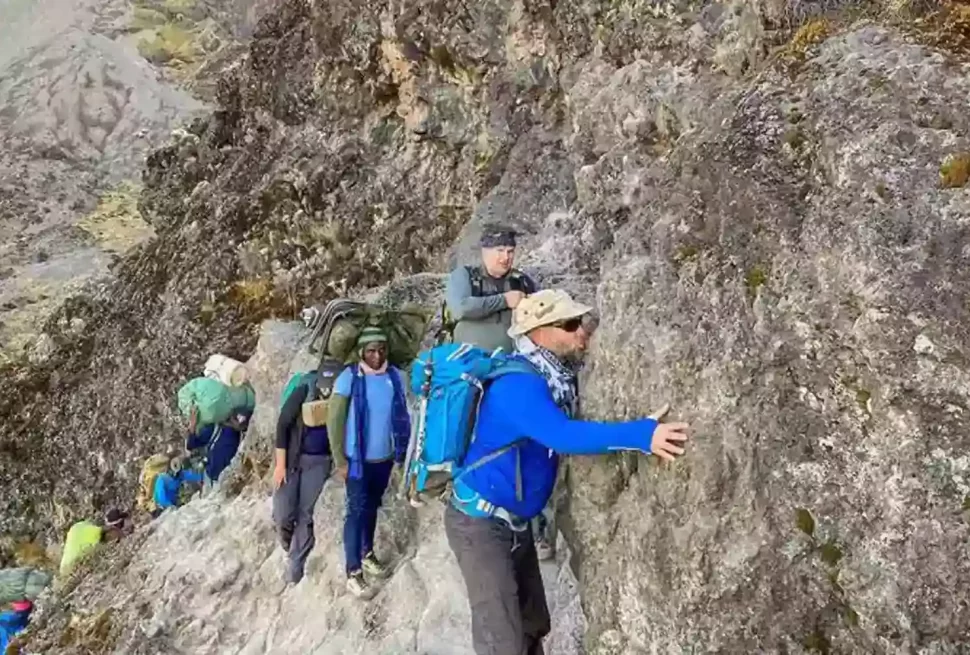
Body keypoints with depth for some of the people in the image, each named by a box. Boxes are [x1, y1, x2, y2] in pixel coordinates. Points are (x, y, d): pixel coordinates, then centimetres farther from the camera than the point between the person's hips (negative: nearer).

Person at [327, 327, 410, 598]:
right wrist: (340, 460, -10)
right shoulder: (350, 377, -13)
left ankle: (367, 554, 36)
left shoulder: (394, 376, -3)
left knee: (372, 507, 19)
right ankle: (353, 572, 9)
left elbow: (401, 415, 5)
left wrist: (401, 450, 3)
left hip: (384, 458, 4)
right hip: (358, 459, -4)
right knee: (357, 510, 0)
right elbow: (335, 420, -10)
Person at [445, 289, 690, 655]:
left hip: (515, 521, 10)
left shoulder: (549, 377, 3)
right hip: (481, 521, -9)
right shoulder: (518, 383, -26)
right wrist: (641, 435, -43)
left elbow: (562, 433, 15)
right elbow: (563, 436, -40)